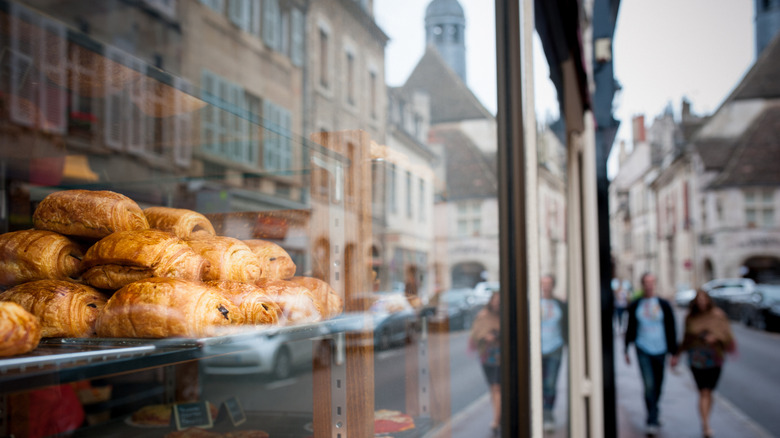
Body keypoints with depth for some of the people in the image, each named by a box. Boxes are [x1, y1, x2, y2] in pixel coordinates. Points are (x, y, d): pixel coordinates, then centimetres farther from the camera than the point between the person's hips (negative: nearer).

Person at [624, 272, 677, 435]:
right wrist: (627, 350, 11)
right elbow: (630, 329, 11)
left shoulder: (664, 305, 2)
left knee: (657, 387, 11)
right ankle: (652, 422, -8)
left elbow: (671, 330, 5)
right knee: (649, 385, -12)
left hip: (660, 350, 1)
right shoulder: (635, 306, 2)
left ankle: (653, 416, 32)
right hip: (643, 350, -1)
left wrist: (673, 352, 2)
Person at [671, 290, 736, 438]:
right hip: (697, 358, 0)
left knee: (708, 391, 7)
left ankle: (705, 423, 21)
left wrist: (716, 337, -21)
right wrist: (677, 355, 13)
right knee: (703, 392, -7)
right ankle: (706, 425, -8)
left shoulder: (718, 315, 0)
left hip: (714, 358, 0)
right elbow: (686, 339, 14)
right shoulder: (691, 318, 6)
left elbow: (727, 334, -2)